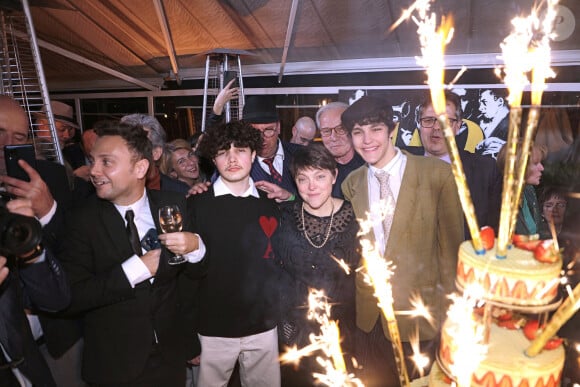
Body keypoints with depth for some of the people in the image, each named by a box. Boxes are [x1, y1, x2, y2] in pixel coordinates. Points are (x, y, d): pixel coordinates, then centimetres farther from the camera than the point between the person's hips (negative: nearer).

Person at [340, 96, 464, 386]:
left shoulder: (437, 173, -12)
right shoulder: (351, 184, 1)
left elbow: (450, 244, -6)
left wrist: (449, 307, -4)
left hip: (421, 311, -3)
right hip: (370, 314, 3)